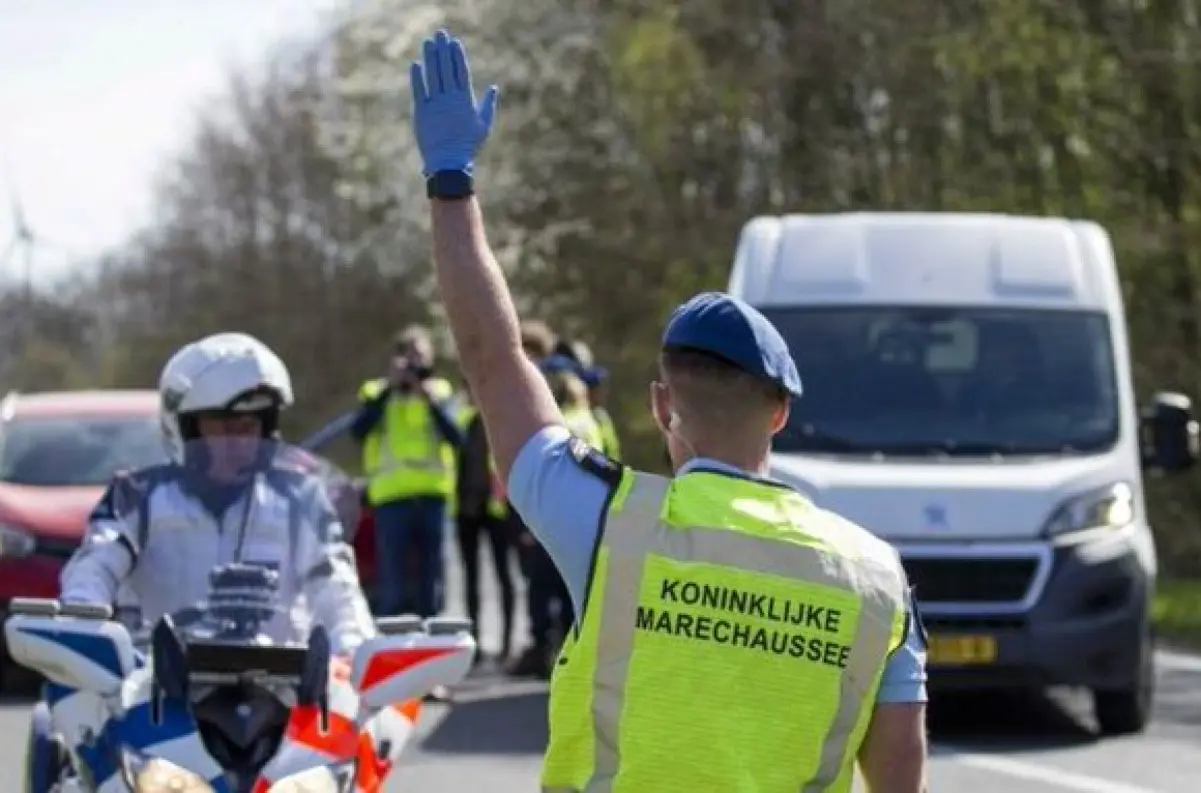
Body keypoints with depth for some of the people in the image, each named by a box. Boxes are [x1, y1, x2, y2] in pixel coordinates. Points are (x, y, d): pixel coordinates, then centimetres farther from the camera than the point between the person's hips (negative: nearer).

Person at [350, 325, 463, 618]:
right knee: (393, 587, -6)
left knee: (431, 584, 4)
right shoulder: (377, 393, 9)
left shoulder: (440, 391, 13)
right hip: (391, 497, -2)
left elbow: (456, 438, -3)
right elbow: (358, 431, -10)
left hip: (432, 496, 2)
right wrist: (388, 388, -12)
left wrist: (431, 400, -14)